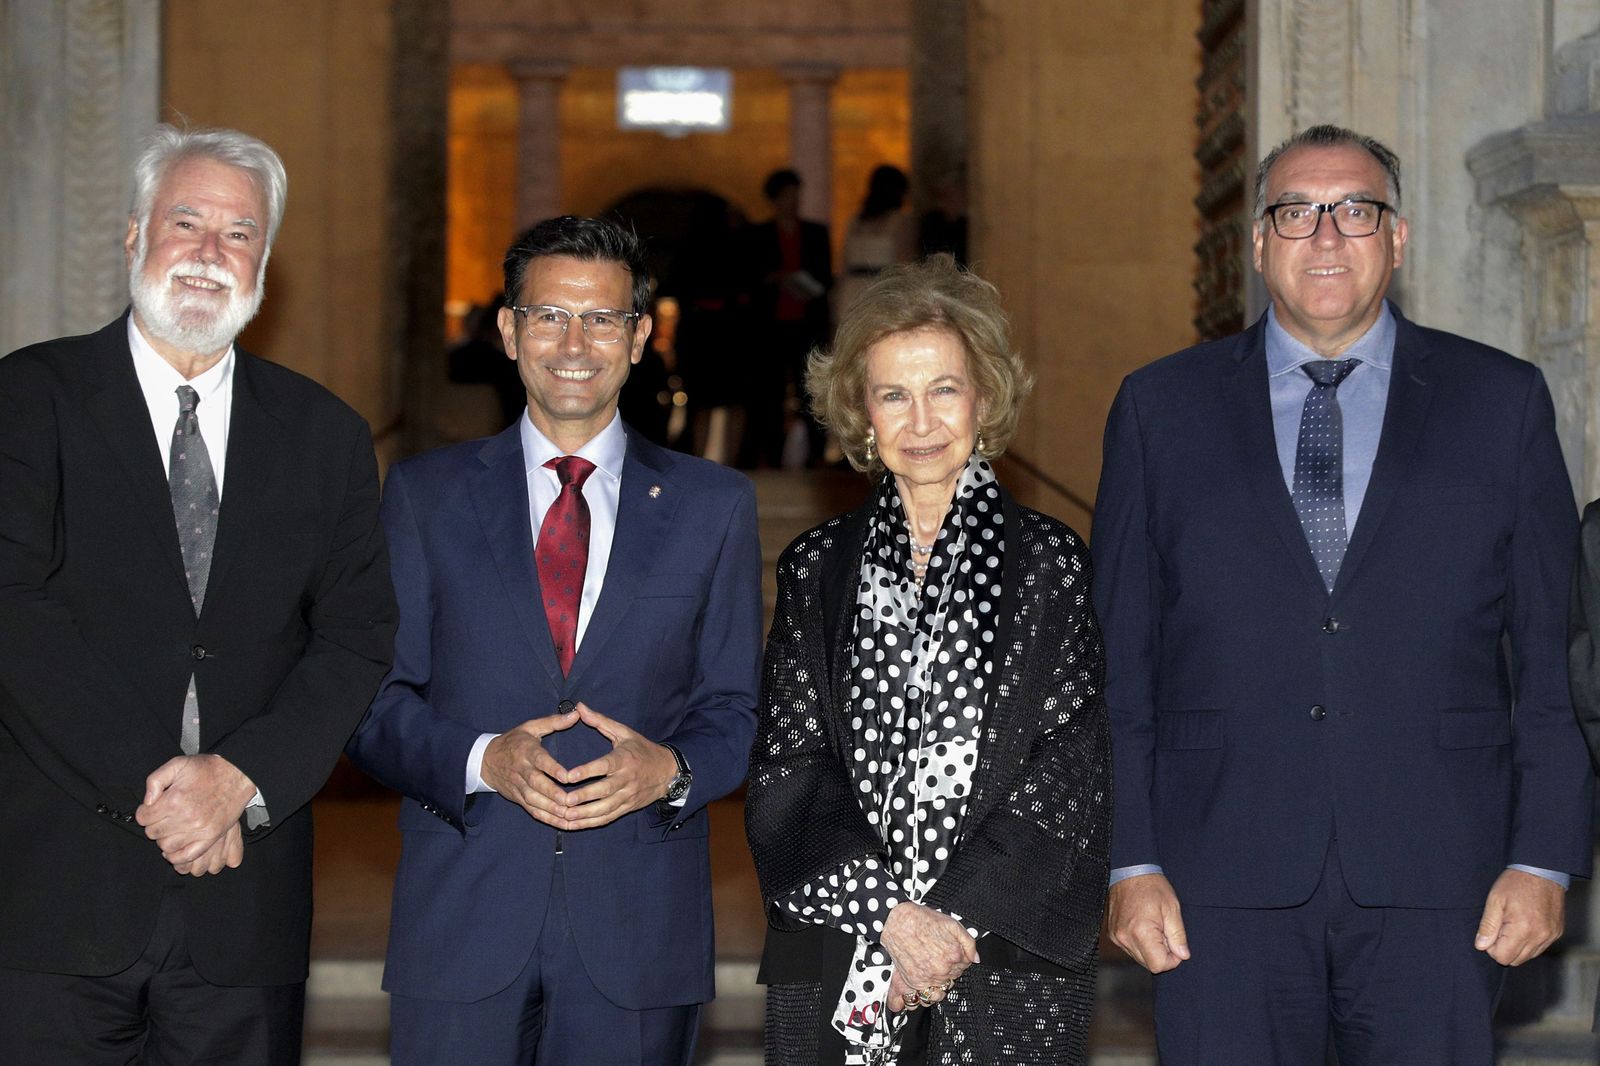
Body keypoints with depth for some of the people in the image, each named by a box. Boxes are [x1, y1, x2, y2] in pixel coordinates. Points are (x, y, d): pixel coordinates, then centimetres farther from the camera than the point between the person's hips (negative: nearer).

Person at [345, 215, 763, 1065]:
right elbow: (374, 703, 4)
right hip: (461, 927, 0)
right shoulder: (424, 494, 6)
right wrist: (483, 761, -14)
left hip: (640, 932, 0)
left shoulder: (712, 505, 7)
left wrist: (669, 769, -13)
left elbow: (736, 708, 8)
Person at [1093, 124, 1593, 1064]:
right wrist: (1131, 860, -2)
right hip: (1225, 890, 0)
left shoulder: (1504, 401, 8)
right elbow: (1117, 656, 6)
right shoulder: (1161, 409, 8)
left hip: (1436, 883, 0)